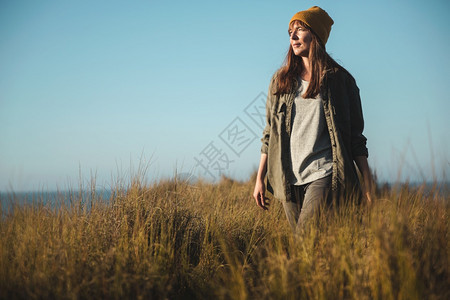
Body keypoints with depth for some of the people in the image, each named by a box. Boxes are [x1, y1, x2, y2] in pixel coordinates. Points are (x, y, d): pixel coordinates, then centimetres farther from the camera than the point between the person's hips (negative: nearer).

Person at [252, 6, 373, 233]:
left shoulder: (339, 79, 3)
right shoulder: (280, 80, 13)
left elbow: (355, 136, 3)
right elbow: (270, 133, 14)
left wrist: (368, 185, 0)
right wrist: (260, 178, 10)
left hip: (324, 174, -4)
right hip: (289, 181, 4)